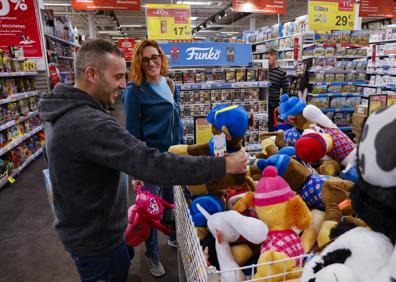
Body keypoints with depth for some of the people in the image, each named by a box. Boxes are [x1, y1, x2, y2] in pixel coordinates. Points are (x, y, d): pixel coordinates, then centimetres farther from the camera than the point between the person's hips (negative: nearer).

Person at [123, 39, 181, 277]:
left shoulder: (171, 85, 4)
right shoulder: (135, 91, -14)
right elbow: (132, 132, -12)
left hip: (174, 155, 6)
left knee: (172, 199, 20)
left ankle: (175, 237, 45)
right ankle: (152, 254, 31)